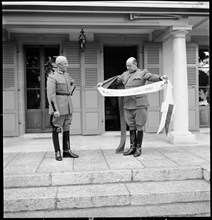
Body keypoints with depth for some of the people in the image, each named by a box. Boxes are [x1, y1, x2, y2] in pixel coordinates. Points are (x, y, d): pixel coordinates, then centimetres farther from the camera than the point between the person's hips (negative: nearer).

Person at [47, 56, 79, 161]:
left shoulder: (67, 75, 12)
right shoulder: (52, 77, -10)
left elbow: (73, 83, 32)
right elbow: (51, 95, -17)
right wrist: (55, 110, -22)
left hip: (68, 106, 8)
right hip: (58, 106, -7)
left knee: (67, 128, 11)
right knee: (56, 129, 1)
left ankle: (67, 151, 19)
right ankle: (57, 152, 9)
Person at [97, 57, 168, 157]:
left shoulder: (142, 73, 2)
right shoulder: (125, 74, 18)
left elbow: (152, 77, -13)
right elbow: (115, 80, 26)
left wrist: (161, 77, -32)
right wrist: (103, 83, 27)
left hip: (139, 104, -5)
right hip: (128, 104, 5)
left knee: (139, 126, -1)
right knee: (131, 126, 9)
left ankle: (138, 148, 10)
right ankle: (132, 147, 17)